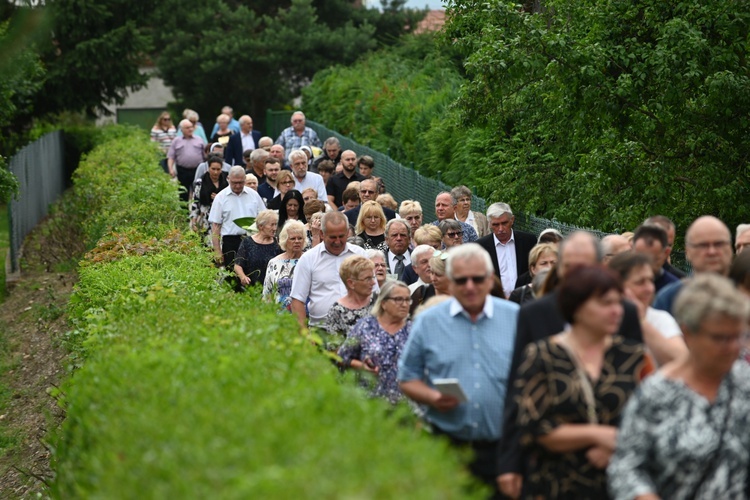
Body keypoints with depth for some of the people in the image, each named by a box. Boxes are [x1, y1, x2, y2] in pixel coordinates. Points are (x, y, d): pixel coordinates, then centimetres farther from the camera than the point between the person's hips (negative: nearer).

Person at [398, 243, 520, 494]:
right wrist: (433, 398, -12)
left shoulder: (516, 318, 5)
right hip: (448, 445, 0)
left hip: (502, 447, 0)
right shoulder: (428, 321, 5)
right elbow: (407, 379, 8)